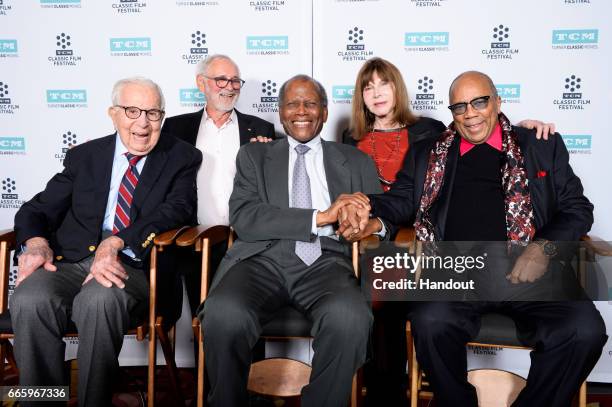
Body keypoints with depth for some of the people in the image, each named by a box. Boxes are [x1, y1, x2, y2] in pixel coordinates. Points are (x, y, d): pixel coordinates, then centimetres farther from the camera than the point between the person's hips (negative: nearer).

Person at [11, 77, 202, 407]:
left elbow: (178, 208, -8)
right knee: (29, 300, -29)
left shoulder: (182, 158, 9)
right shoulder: (84, 156, 17)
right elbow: (37, 209, 15)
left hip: (133, 267, -2)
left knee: (99, 300, -35)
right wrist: (35, 242, -11)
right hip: (69, 262, 3)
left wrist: (116, 243, -23)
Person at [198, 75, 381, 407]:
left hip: (325, 261, 1)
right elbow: (242, 218, 1)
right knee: (224, 316, -33)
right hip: (263, 258, 0)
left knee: (350, 318, -34)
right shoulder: (254, 156, 18)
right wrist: (319, 217, -8)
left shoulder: (356, 162, 22)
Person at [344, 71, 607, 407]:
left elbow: (577, 209, 15)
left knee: (585, 330, -26)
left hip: (526, 270, 1)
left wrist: (544, 249, -4)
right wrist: (365, 209, -11)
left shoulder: (543, 147, 18)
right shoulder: (427, 155, 21)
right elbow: (400, 201, 12)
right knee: (430, 322, -31)